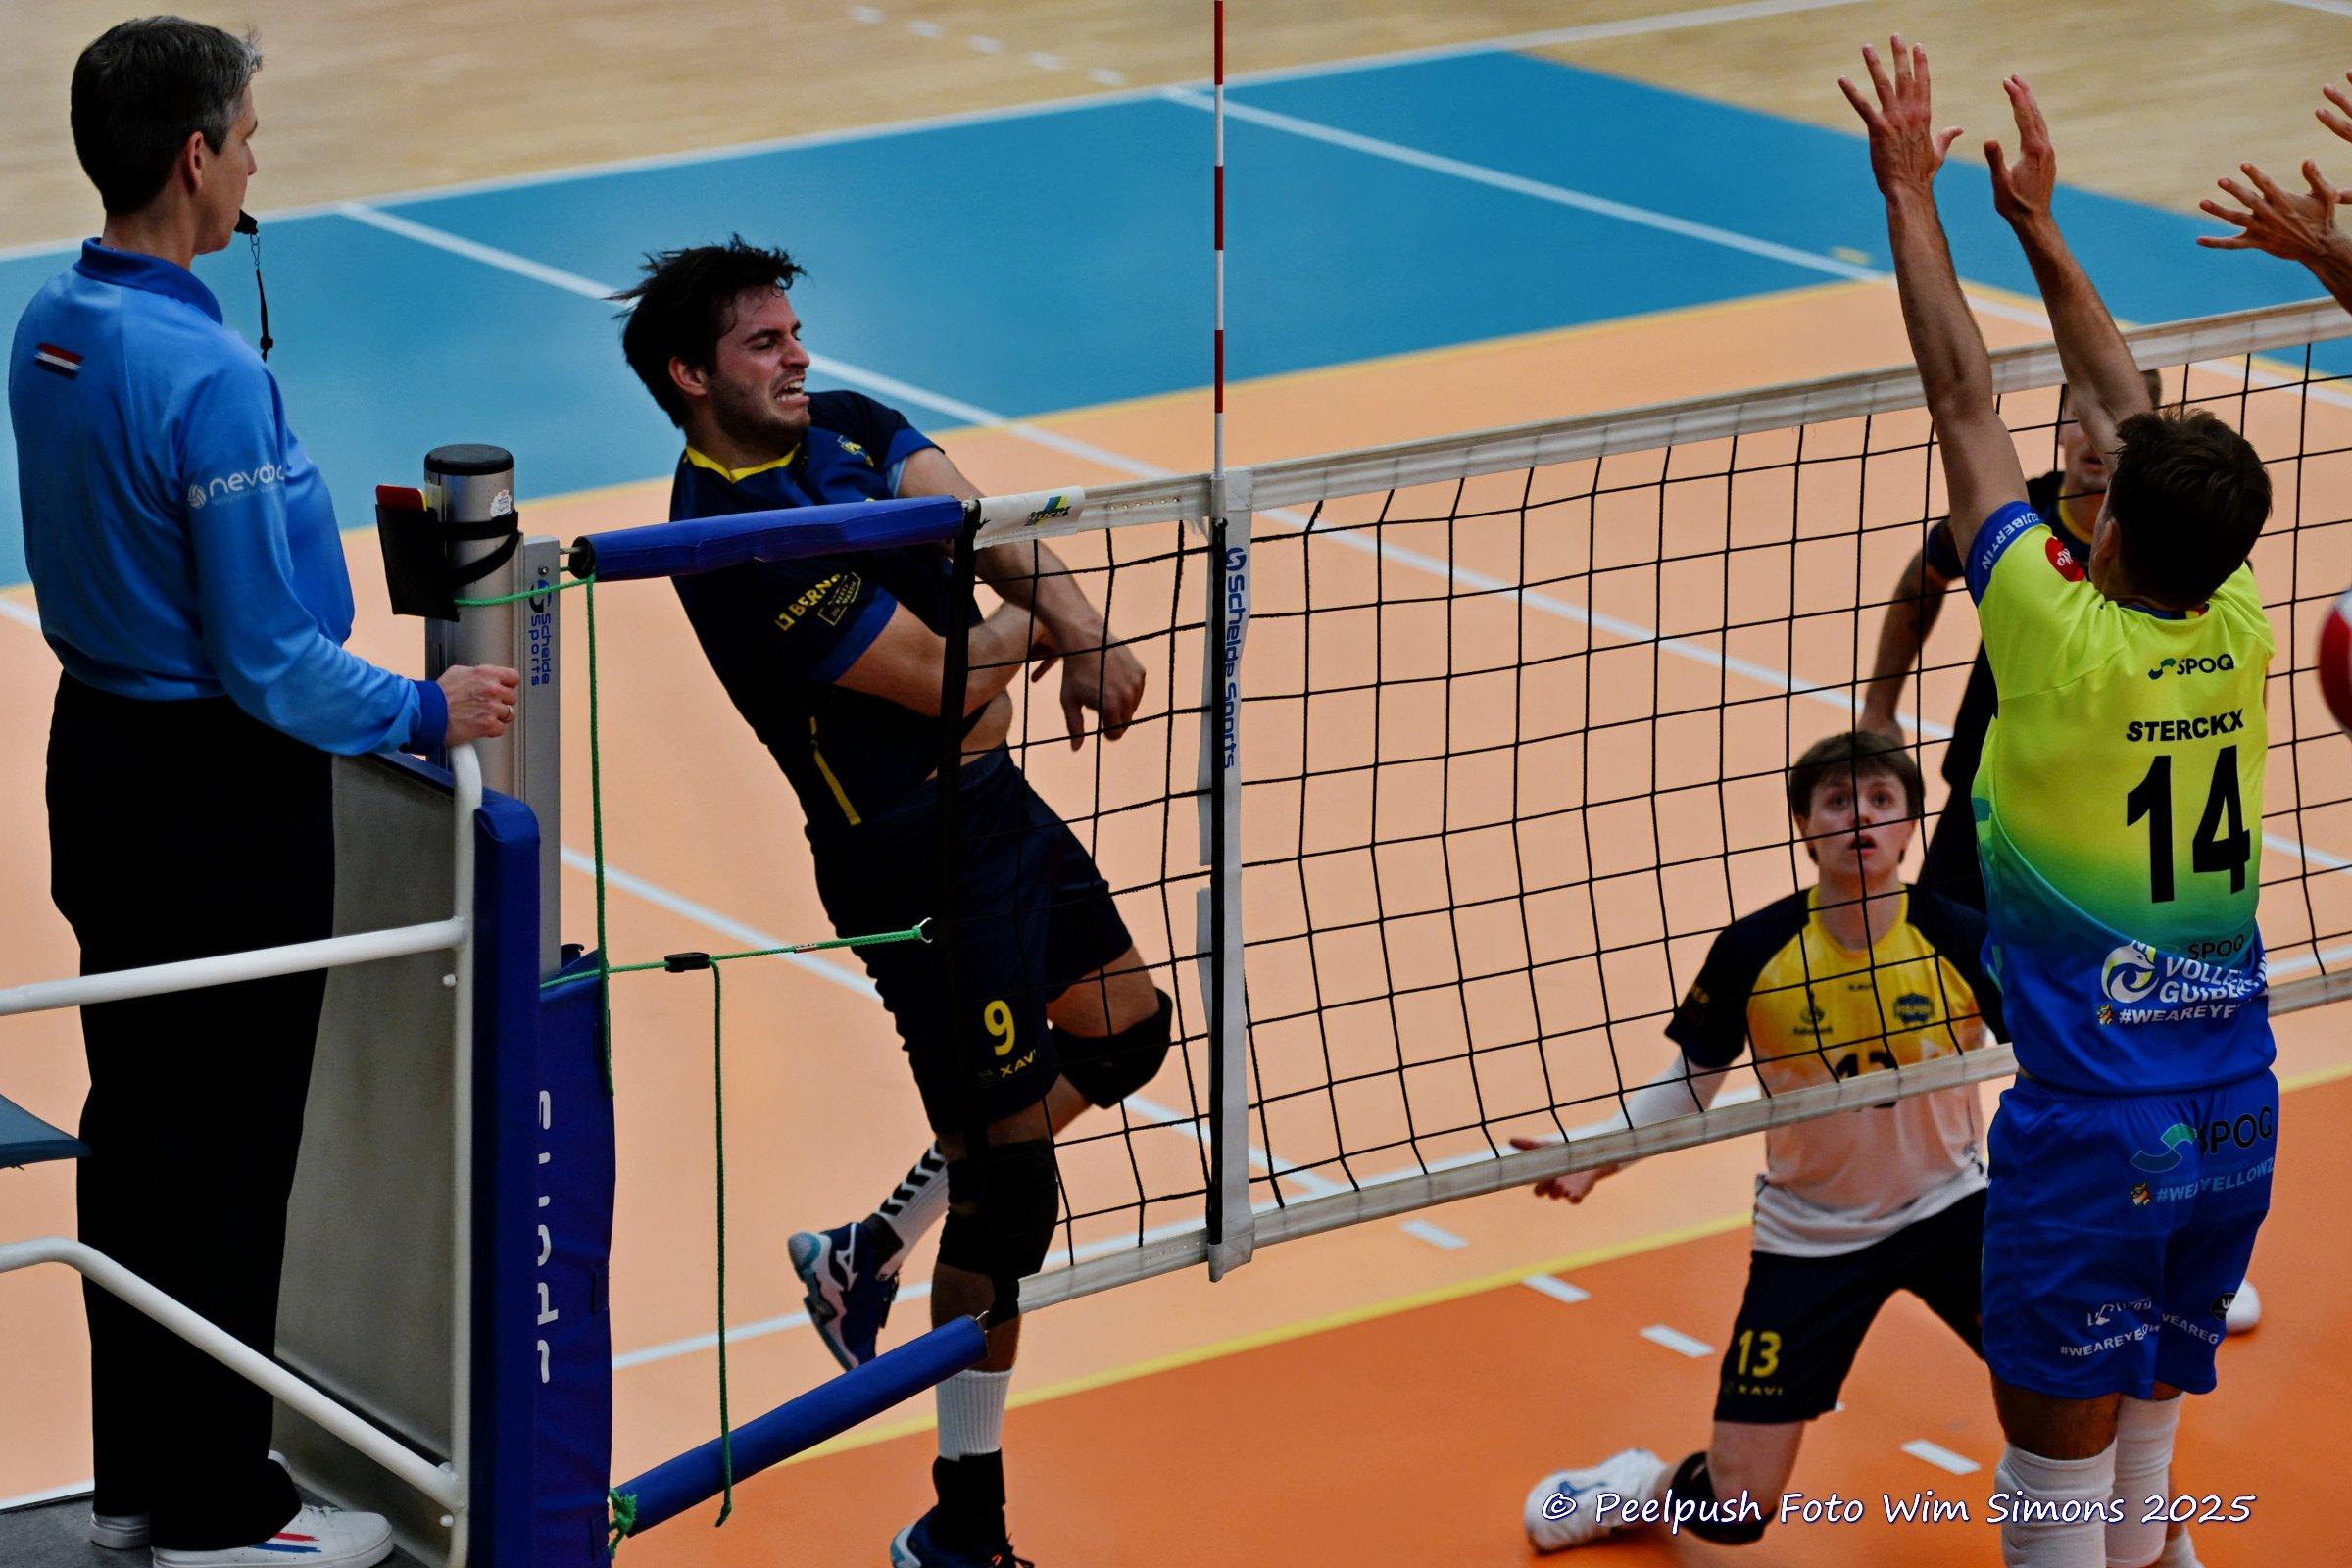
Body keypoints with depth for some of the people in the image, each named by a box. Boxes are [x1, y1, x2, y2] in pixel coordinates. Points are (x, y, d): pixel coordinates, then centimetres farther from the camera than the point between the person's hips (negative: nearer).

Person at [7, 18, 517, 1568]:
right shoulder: (207, 376, -25)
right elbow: (268, 665, -22)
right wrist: (426, 709, -9)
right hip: (224, 794, -9)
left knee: (135, 1131, 17)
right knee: (227, 1158, 2)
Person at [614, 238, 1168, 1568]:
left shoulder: (849, 427, 5)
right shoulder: (733, 541, -23)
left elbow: (975, 523, -9)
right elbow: (946, 683, -22)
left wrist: (1083, 635, -26)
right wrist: (1036, 626, -2)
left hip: (996, 800, 9)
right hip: (911, 859, -9)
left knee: (1126, 1031, 23)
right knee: (1012, 1173, -4)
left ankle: (872, 1250, 32)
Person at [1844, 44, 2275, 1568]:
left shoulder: (2067, 638, -15)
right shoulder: (2238, 634, -1)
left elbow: (1966, 399, -7)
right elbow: (2129, 407, 12)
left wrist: (1913, 193, 3)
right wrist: (2038, 224, 21)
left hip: (2091, 1121, -6)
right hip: (2234, 1114, 6)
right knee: (2147, 1445, 16)